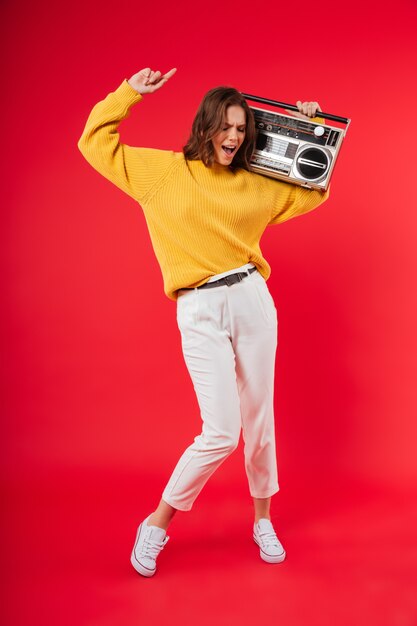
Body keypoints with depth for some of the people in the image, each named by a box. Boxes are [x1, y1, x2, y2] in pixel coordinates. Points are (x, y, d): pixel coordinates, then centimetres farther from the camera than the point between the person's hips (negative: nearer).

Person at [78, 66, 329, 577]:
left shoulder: (256, 184, 12)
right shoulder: (160, 170, 5)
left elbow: (313, 190, 25)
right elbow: (95, 142, 8)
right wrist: (129, 92, 6)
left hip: (252, 300, 4)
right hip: (199, 313, -4)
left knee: (259, 420, 11)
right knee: (221, 433, -8)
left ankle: (263, 521, 34)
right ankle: (157, 523, 16)